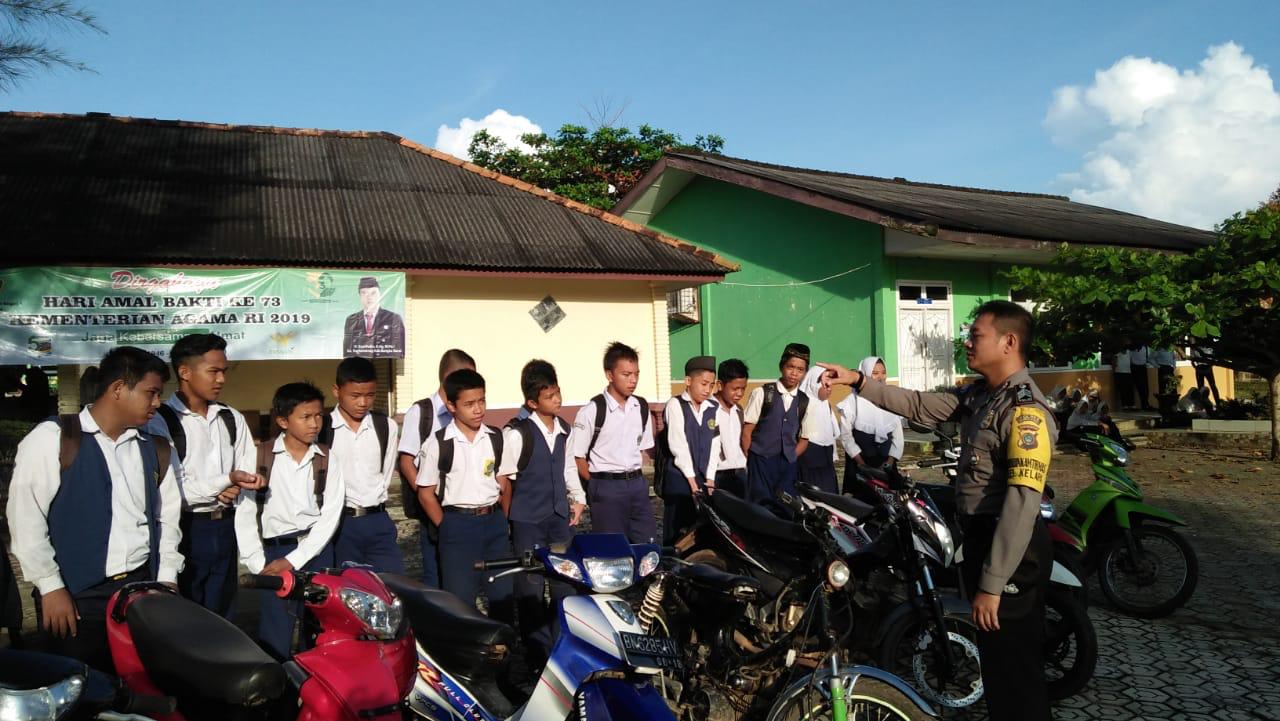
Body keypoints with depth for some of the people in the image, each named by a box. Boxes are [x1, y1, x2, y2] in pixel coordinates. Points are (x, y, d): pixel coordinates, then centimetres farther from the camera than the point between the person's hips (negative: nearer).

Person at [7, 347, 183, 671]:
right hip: (77, 595, -4)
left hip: (142, 588, 4)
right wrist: (50, 586, -9)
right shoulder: (52, 438, -6)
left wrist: (166, 581, 4)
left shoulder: (156, 449, 9)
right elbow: (25, 516, -8)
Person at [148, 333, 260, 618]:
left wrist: (236, 488, -10)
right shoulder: (160, 420, -11)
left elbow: (251, 474, 11)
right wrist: (226, 481, -15)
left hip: (225, 528, 6)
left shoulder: (232, 419, 10)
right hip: (184, 531, -6)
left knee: (222, 616, 15)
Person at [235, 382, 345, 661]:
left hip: (317, 552, 1)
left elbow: (330, 515, -2)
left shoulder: (328, 460, 3)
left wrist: (294, 560, -10)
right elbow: (245, 511, -1)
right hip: (274, 551, -1)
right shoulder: (261, 456, -1)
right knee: (275, 638, -2)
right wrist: (257, 563, -6)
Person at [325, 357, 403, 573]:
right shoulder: (321, 428, -4)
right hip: (339, 524, -2)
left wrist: (372, 504, 4)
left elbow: (386, 473, 10)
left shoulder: (387, 427, 4)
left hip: (378, 522, 3)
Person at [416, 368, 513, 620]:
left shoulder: (496, 438, 3)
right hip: (458, 524, -3)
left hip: (494, 522, 4)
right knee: (459, 598, 1)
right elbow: (426, 493, -2)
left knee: (503, 594, 10)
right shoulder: (437, 443, -8)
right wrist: (447, 528, -3)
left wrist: (502, 519, 5)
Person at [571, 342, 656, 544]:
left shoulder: (642, 407, 5)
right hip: (606, 487, -5)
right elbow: (577, 457, -7)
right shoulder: (592, 411, -12)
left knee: (648, 543, 7)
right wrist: (598, 485, -4)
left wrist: (635, 477, 5)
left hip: (637, 483, 5)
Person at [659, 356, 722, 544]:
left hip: (703, 480, 4)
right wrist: (692, 480, -13)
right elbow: (678, 444, -11)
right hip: (679, 479, -4)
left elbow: (714, 445, 5)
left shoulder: (714, 408, 10)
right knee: (675, 531, 0)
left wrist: (710, 479, -2)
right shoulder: (675, 404, -5)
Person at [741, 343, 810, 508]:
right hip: (761, 462, -3)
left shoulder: (805, 402, 6)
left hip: (788, 465, 3)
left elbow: (804, 439, 12)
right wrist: (749, 463, -1)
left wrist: (789, 460, 1)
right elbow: (747, 431, -2)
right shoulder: (762, 393, -4)